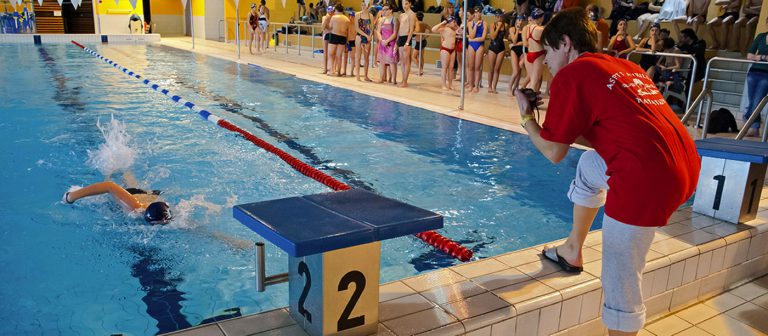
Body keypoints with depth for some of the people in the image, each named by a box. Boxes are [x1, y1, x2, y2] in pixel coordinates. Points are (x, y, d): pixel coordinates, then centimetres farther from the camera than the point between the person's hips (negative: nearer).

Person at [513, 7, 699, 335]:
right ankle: (572, 251, 40)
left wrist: (527, 116, 15)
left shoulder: (571, 75, -3)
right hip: (684, 165, 9)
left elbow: (553, 153, 1)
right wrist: (563, 116, 25)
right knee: (590, 165, 30)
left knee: (620, 282, 4)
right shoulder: (626, 67, 20)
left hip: (647, 180, -9)